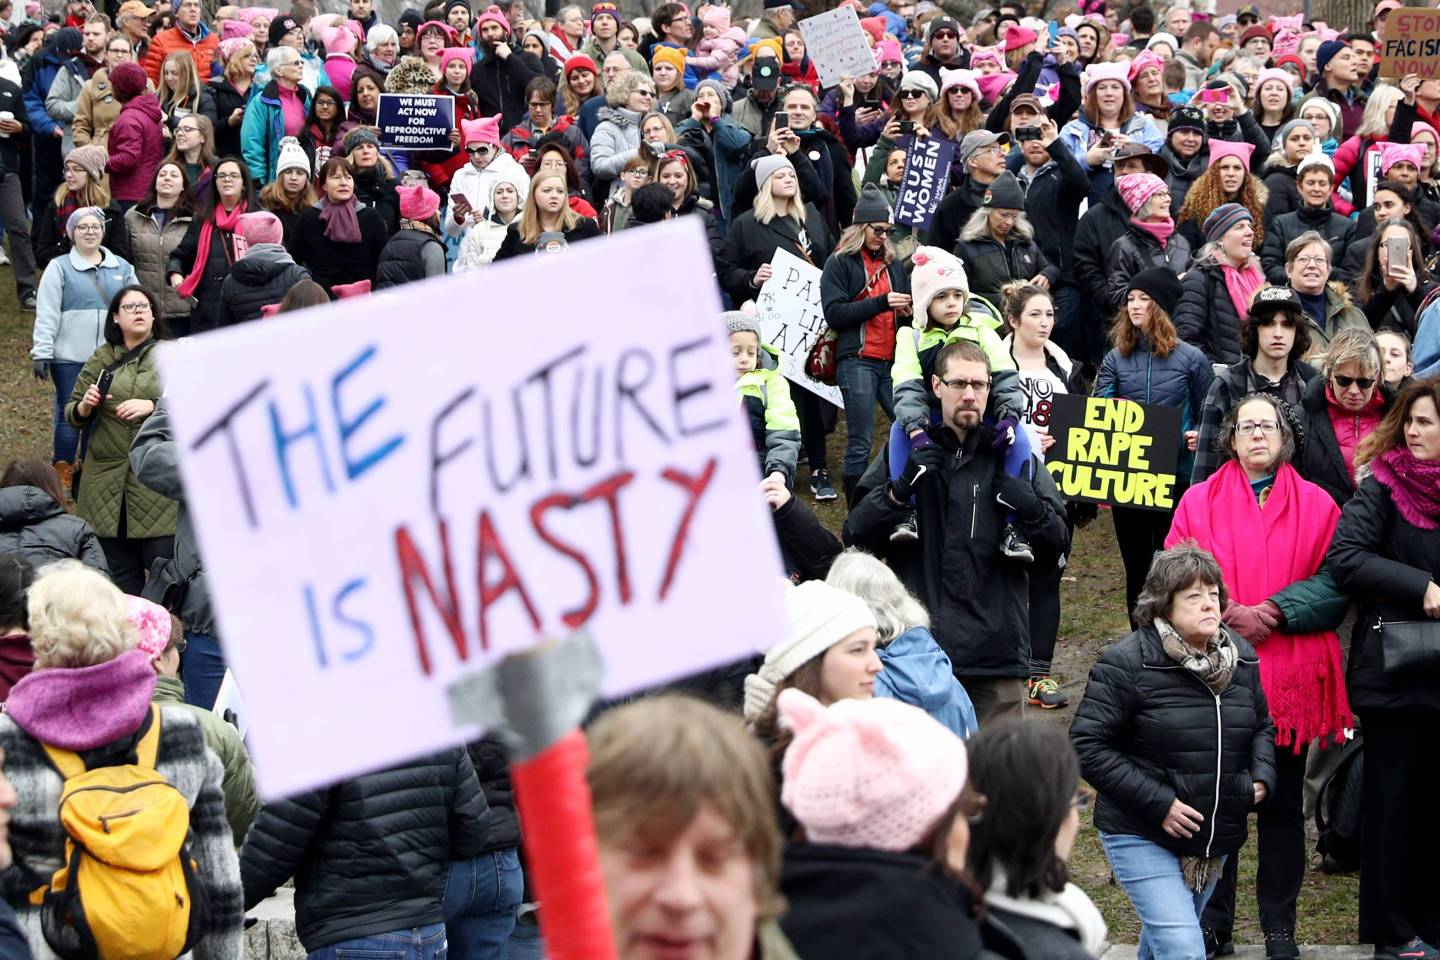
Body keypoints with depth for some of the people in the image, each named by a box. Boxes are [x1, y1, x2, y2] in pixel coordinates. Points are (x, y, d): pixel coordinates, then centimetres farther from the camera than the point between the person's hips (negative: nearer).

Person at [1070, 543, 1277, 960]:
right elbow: (1088, 746, -17)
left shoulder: (1241, 659, 3)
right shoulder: (1126, 664, -16)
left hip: (1217, 839, 6)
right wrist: (1157, 804, -22)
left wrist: (1261, 776, -2)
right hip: (1141, 838, -6)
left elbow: (1262, 725, 20)